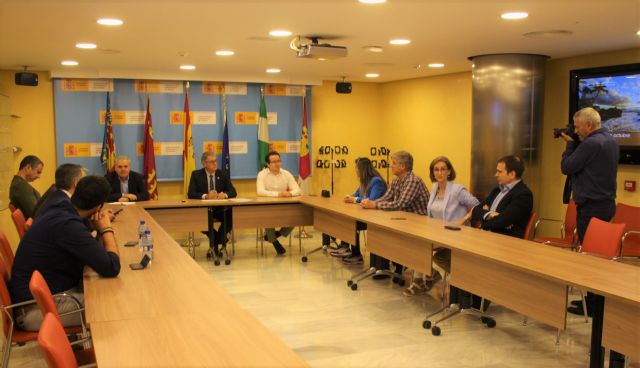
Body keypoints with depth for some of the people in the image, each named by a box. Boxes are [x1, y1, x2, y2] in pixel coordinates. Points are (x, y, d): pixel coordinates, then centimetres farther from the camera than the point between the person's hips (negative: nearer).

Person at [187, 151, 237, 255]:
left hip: (220, 209, 1)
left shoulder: (223, 174, 8)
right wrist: (205, 196, -27)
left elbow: (233, 192, 2)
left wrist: (225, 194, -22)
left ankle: (215, 241, -7)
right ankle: (219, 239, -6)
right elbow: (191, 194, -9)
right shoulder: (196, 175, 2)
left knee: (232, 216, -29)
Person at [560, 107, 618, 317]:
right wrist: (574, 143, 10)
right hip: (606, 203, 10)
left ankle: (591, 304, 1)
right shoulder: (610, 141, 13)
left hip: (591, 206, -10)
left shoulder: (591, 143, -18)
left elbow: (566, 167, -13)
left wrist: (570, 144, -1)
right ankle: (596, 298, 22)